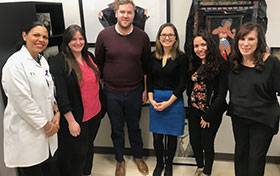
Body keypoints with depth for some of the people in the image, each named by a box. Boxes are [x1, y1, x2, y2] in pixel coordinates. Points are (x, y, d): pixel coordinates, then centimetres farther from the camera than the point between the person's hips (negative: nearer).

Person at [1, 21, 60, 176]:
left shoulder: (42, 60, 7)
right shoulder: (15, 63, -17)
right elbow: (23, 102, -21)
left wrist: (57, 112, 1)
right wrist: (47, 126, -13)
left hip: (48, 128, 7)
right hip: (27, 133, -7)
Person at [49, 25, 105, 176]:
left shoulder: (89, 56, 5)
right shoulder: (58, 62, -15)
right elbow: (60, 94, -19)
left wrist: (102, 106, 16)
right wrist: (71, 120, -20)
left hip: (95, 113, 7)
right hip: (76, 118, -6)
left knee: (89, 146, 23)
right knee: (77, 152, 8)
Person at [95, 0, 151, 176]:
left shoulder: (142, 37, -5)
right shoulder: (104, 35, -7)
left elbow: (146, 65, 3)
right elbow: (98, 63, 2)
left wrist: (146, 89, 4)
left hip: (135, 92, 0)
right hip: (111, 92, 0)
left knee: (134, 127, 18)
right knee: (117, 129, 16)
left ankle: (138, 156, 42)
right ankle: (120, 160, 38)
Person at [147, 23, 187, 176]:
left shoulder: (181, 57, -7)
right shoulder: (153, 57, 4)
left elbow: (182, 84, -8)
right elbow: (149, 80, 8)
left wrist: (168, 102, -12)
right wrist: (152, 100, -4)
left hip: (174, 100, -2)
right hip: (155, 99, 3)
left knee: (172, 135, 10)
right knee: (157, 136, 8)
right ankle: (159, 163, 32)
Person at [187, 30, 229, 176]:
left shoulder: (221, 65, -14)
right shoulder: (195, 65, 6)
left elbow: (221, 94, -15)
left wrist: (208, 116, -14)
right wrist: (191, 106, 2)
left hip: (211, 113, -6)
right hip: (194, 111, 6)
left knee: (207, 144, 10)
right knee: (194, 141, 16)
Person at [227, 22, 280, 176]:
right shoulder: (234, 62, -1)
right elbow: (229, 88, 12)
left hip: (263, 120, -4)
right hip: (238, 117, 4)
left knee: (256, 157, 10)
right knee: (240, 152, 20)